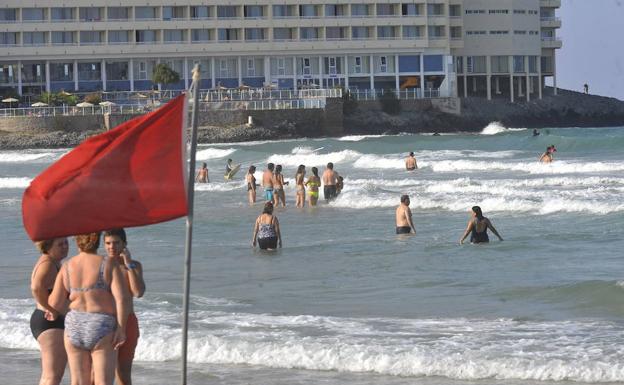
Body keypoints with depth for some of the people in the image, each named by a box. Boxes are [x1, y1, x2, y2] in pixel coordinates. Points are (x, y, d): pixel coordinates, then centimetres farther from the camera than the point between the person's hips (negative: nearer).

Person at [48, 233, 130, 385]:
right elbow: (122, 298, -16)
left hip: (75, 327, 3)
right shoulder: (109, 265, -7)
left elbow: (55, 304, 3)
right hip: (102, 329, -3)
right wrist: (121, 328, -9)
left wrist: (51, 311, 25)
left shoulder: (67, 267, 2)